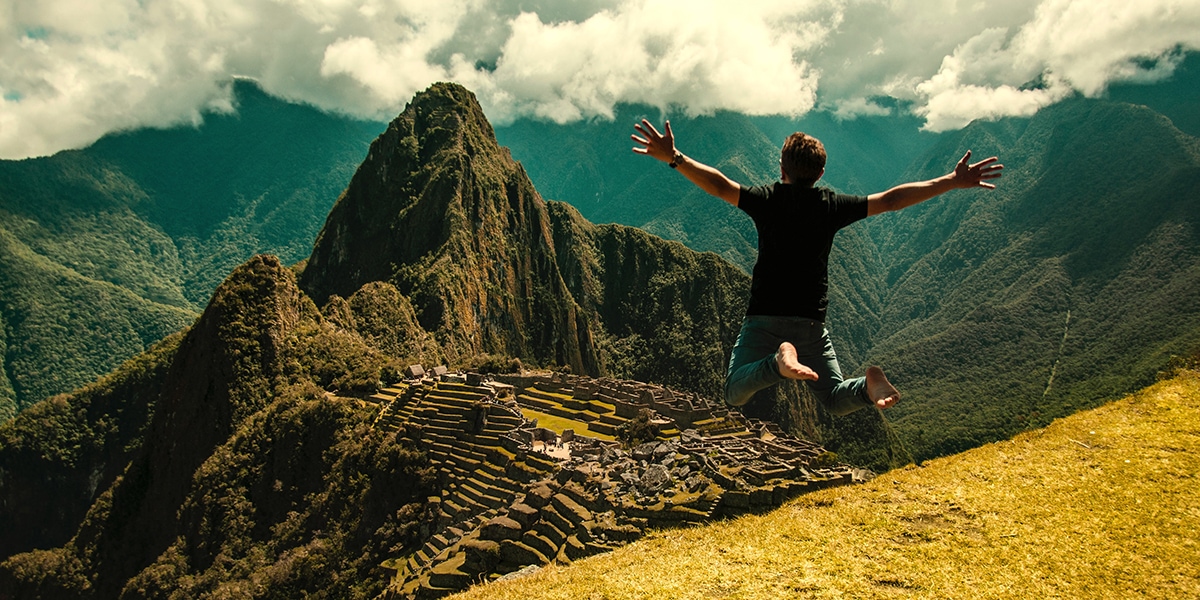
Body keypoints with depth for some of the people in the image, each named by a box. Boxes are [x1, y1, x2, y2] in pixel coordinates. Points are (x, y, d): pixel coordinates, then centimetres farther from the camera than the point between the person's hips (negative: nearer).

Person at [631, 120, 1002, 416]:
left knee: (734, 395, -5)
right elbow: (891, 200, 7)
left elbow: (720, 186, -14)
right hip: (811, 323, 3)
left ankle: (778, 360, -33)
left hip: (764, 317, -2)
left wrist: (674, 158, -15)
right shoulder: (832, 206, 5)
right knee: (836, 401, 15)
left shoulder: (767, 200, -1)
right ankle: (869, 384, -20)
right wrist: (952, 182, 13)